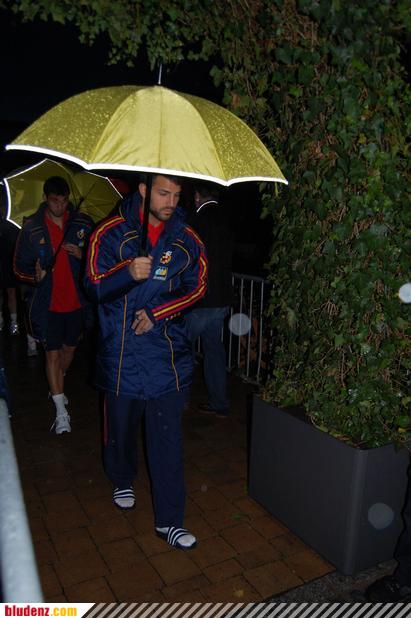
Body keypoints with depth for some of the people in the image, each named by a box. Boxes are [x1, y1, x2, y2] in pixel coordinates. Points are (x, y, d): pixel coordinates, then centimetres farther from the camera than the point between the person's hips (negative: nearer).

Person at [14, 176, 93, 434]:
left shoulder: (83, 223, -2)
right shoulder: (32, 228, -4)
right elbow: (20, 265, 1)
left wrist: (83, 255, -15)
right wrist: (35, 275, -20)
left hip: (77, 299, 2)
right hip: (48, 302, -2)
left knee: (70, 347, 18)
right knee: (53, 353, -2)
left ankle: (57, 387, 47)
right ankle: (61, 411, 6)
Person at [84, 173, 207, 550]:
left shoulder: (186, 239, 3)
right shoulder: (111, 233, -4)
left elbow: (197, 287, 7)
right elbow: (94, 287, -9)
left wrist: (157, 313, -7)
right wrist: (128, 273, -30)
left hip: (168, 352, 1)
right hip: (122, 353, 0)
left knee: (168, 439, 3)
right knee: (121, 427, 16)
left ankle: (169, 521, 17)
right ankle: (123, 481, 47)